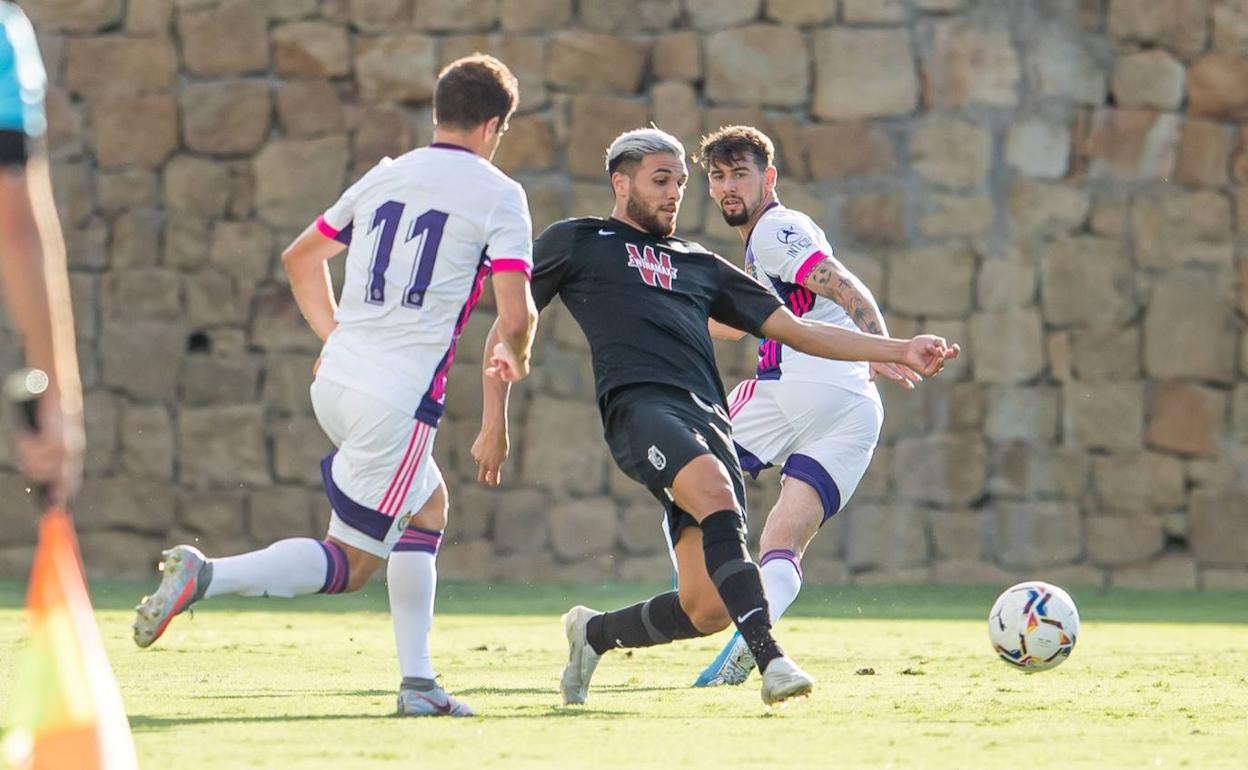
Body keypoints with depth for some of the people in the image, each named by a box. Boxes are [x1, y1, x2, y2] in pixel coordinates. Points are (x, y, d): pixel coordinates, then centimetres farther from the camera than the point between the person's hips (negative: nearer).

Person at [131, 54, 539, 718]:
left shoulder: (385, 177, 15)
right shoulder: (497, 194, -3)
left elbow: (300, 257, 26)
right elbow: (515, 315, -11)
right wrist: (512, 355, 11)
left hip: (335, 384, 7)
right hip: (400, 399, -7)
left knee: (428, 507, 25)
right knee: (349, 564, 0)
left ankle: (418, 681, 18)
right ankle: (206, 577, -20)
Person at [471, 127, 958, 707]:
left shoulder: (700, 266, 31)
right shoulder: (575, 242, 20)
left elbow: (797, 331, 27)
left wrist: (899, 351, 17)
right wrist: (494, 424, 13)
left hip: (708, 421, 5)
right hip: (640, 404, -5)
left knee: (708, 609, -10)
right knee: (716, 493, -36)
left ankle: (595, 632, 19)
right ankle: (771, 659, -44)